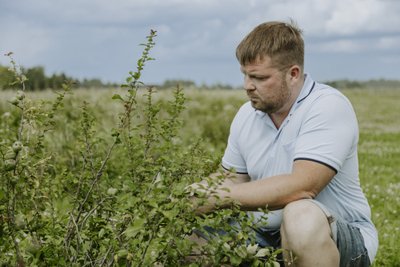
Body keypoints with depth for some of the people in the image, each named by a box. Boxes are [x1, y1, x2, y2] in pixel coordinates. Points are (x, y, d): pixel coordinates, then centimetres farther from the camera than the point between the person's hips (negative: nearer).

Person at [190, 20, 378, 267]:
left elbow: (301, 187, -29)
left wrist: (216, 199, -28)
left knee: (301, 216, -38)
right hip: (268, 235, 5)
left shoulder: (329, 106, -17)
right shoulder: (246, 115, 5)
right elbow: (234, 182, 12)